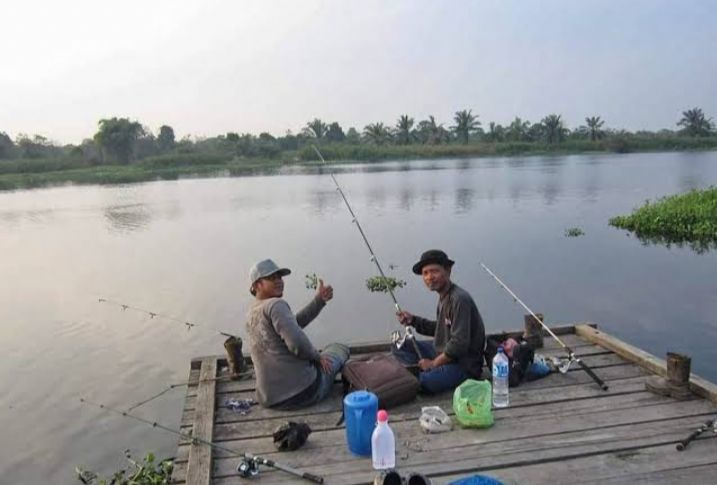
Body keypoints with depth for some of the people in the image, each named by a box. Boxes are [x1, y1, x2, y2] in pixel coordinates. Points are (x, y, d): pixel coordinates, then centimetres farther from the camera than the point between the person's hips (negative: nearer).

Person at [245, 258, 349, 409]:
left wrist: (319, 300, 8)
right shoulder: (275, 305, -17)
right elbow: (297, 343, -29)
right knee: (339, 348, 18)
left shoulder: (251, 314, 10)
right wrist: (317, 356, -10)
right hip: (302, 390, -8)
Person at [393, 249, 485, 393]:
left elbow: (459, 344, -25)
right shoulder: (444, 296, 7)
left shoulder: (459, 299, -22)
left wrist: (433, 363, -14)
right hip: (444, 352, 9)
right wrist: (413, 320, 6)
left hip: (464, 364, -9)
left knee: (424, 381, -31)